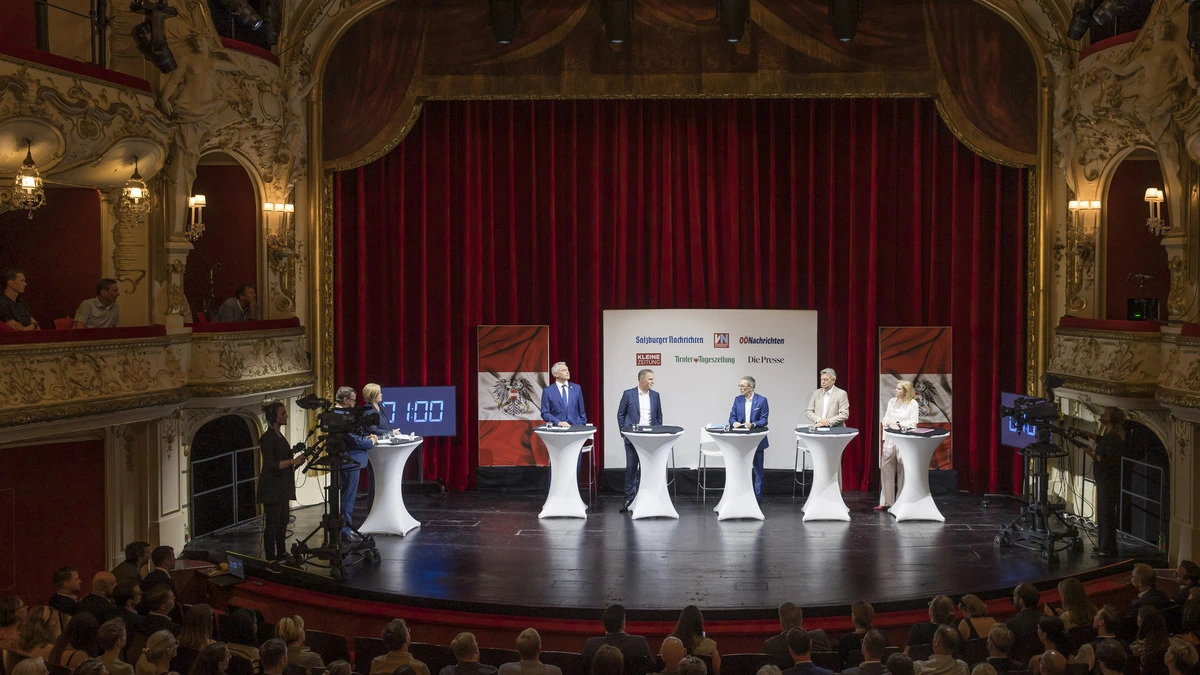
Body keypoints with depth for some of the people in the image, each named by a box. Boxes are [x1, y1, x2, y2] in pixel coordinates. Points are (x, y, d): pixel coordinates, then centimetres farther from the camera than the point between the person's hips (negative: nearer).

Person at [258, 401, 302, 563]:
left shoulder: (279, 435, 12)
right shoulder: (267, 438, -15)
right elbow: (270, 464, -23)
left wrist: (294, 464, 6)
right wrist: (293, 461, -28)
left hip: (282, 487, 9)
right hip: (271, 488, -9)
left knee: (282, 521, 13)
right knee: (272, 523, -4)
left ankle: (281, 553, 22)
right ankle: (270, 560, 2)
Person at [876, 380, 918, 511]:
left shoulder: (913, 404, -2)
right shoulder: (891, 401, 11)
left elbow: (913, 423, -7)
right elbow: (885, 419, 9)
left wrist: (898, 424, -13)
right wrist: (890, 423, -11)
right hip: (890, 439, 4)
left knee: (903, 472, 0)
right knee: (886, 470, 2)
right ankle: (886, 502, 7)